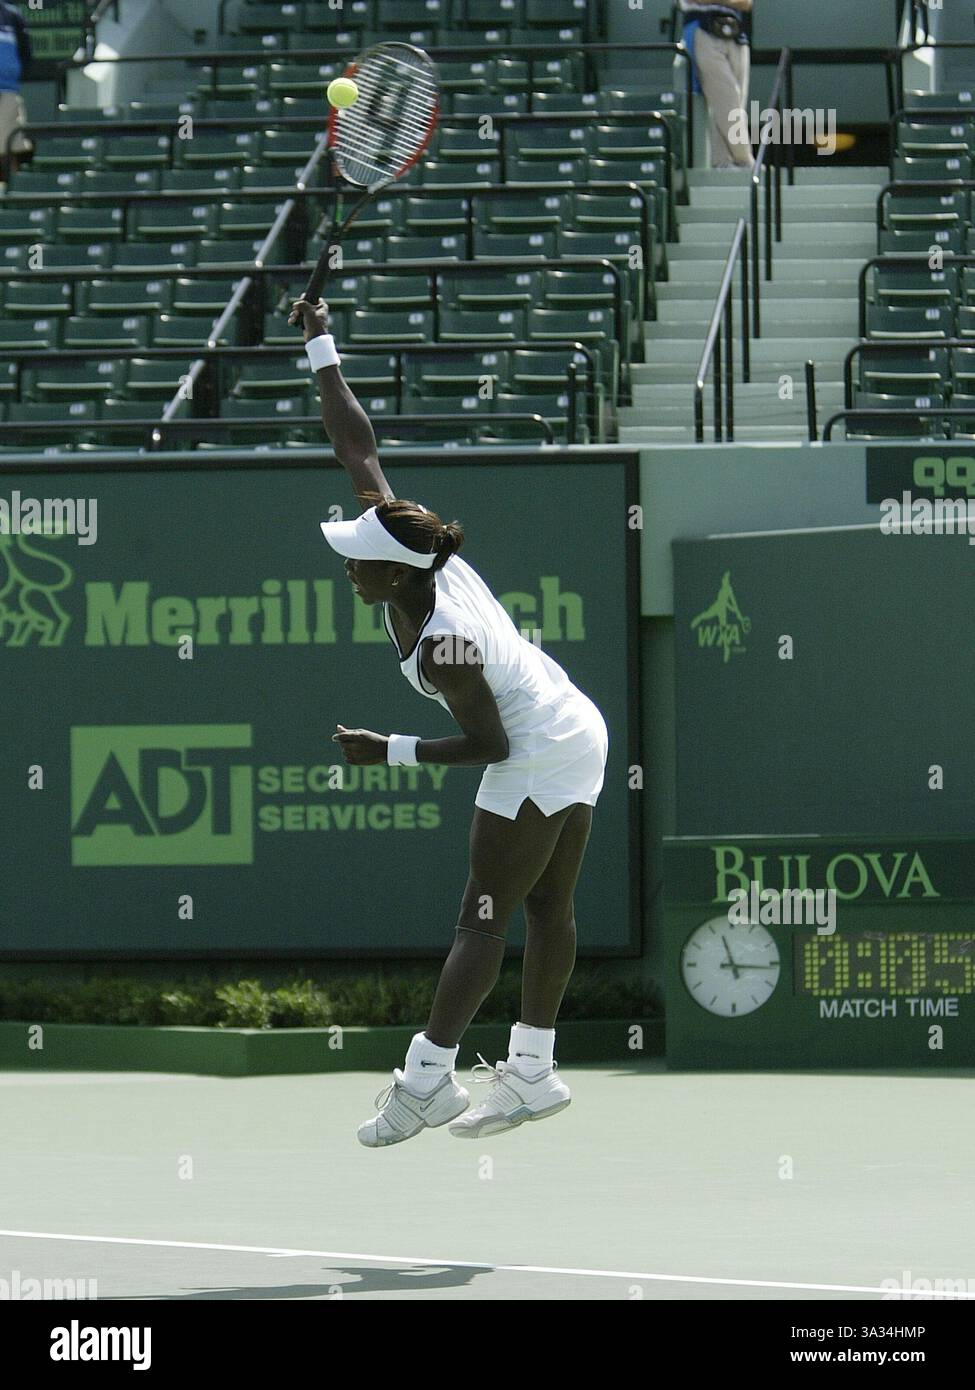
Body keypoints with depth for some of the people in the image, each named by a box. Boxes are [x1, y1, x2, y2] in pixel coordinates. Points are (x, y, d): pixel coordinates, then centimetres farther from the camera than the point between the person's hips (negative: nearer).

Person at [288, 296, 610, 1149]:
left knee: (483, 920, -6)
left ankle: (427, 1079, -4)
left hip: (536, 761, -9)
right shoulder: (419, 554, -9)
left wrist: (391, 753, -17)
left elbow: (489, 745, -20)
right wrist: (321, 349, -1)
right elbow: (359, 449, -1)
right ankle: (532, 1075, 16)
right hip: (577, 734, 9)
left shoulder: (444, 644, -29)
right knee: (548, 911, 11)